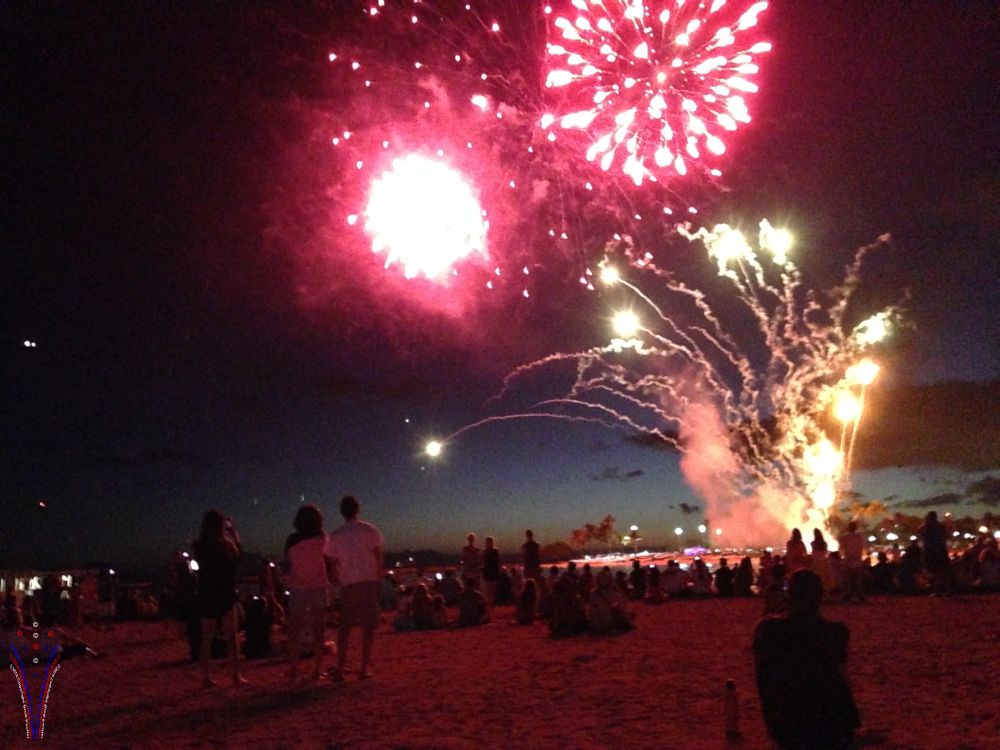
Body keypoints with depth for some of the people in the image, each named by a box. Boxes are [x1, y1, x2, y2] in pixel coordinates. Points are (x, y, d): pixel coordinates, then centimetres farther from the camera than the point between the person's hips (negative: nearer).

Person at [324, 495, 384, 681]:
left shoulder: (334, 535, 5)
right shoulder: (368, 530, -1)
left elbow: (333, 564, 6)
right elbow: (378, 557, -5)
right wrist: (379, 577, 6)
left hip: (347, 584, 2)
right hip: (368, 581, -2)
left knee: (344, 626, 11)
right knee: (368, 625, 3)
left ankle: (340, 669, 7)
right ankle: (364, 669, 2)